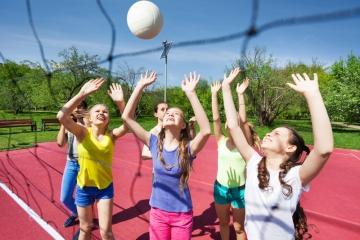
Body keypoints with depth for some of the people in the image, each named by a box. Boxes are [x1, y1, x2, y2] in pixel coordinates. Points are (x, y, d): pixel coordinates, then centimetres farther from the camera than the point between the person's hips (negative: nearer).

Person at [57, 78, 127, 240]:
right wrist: (82, 94, -39)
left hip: (105, 187, 0)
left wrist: (120, 102, -42)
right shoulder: (83, 133, -15)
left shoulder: (111, 135, -12)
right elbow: (61, 116, -31)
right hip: (84, 187, 0)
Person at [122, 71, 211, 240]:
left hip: (182, 214, -2)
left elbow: (206, 130, -37)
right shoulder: (155, 143, -9)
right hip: (157, 212, 2)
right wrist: (140, 86, -20)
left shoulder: (188, 148, -16)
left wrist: (191, 93, -37)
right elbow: (126, 117, -14)